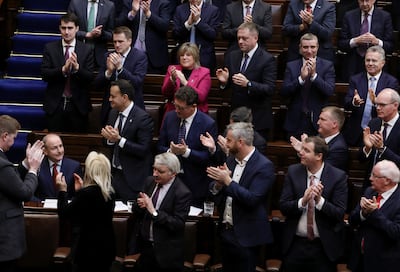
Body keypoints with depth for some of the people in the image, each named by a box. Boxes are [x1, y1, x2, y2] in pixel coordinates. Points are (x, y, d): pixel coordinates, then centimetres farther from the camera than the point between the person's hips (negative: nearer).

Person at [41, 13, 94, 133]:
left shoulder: (86, 50, 0)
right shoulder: (50, 48, 2)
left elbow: (90, 78, -5)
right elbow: (44, 74, -6)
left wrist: (77, 68, -24)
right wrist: (63, 69, -22)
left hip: (78, 106, 0)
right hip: (55, 105, 0)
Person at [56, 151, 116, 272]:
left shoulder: (86, 193, -20)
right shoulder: (109, 192, 2)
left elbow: (63, 213, -11)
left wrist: (62, 190, -1)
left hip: (88, 248, -7)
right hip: (106, 247, 7)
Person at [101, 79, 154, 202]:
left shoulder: (143, 118, -16)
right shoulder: (113, 113, 9)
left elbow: (143, 150, -20)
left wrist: (119, 139, -26)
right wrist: (109, 138, -8)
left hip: (132, 178, -7)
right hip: (114, 173, 7)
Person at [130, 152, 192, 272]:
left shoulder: (183, 193, -17)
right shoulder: (150, 181, 2)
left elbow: (178, 224, -21)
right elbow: (137, 213, 11)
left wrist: (154, 212, -28)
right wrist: (140, 205, -13)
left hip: (166, 253, -6)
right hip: (144, 245, 6)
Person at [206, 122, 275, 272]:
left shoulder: (264, 166, -15)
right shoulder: (231, 159, 8)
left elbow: (252, 199, -24)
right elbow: (215, 192, 9)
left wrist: (227, 181, -21)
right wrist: (218, 184, -13)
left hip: (245, 237, -7)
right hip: (226, 231, 7)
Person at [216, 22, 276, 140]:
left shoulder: (267, 59, -10)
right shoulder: (232, 56, 8)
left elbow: (270, 90, -18)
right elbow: (228, 86, 13)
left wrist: (248, 84, -31)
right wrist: (224, 81, -10)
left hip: (257, 120, -5)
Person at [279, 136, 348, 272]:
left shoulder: (338, 176, -9)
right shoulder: (293, 172, -2)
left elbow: (340, 214, -12)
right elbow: (283, 207, -5)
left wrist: (320, 200, -28)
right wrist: (302, 201, -24)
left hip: (324, 246, -2)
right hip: (295, 244, 2)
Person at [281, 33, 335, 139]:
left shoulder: (327, 66, 1)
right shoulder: (291, 66, 6)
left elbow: (330, 91, -10)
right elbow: (284, 92, -4)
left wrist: (314, 75, -19)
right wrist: (301, 78, -17)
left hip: (318, 122, -1)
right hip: (296, 122, 1)